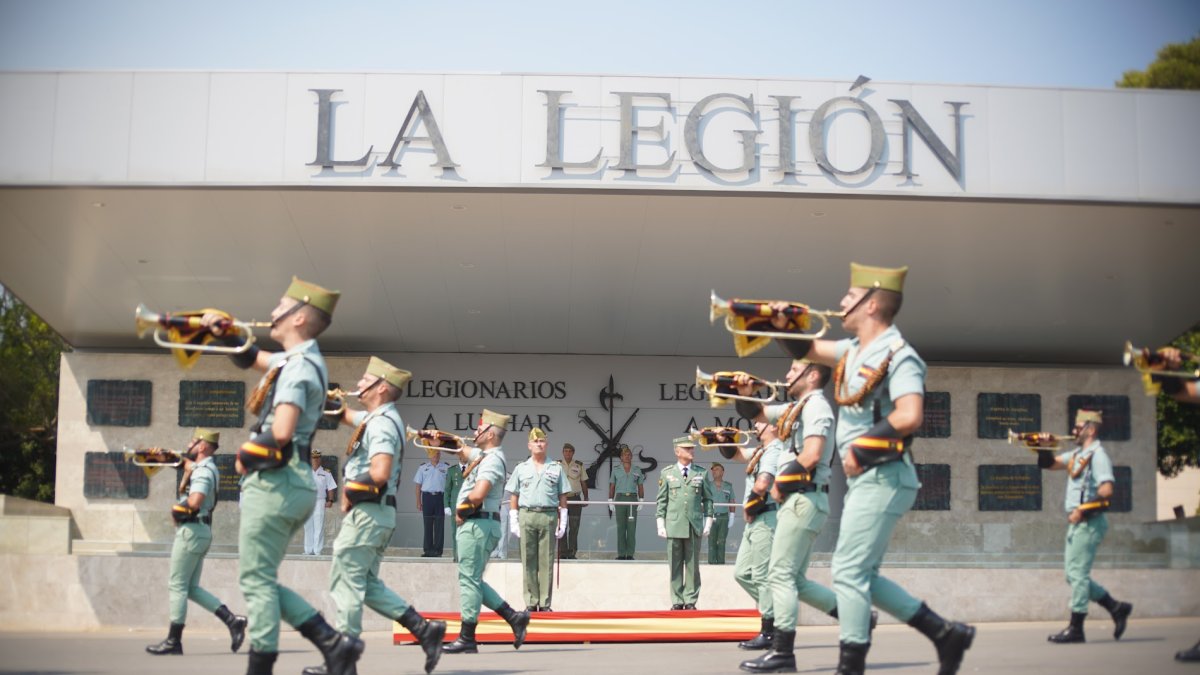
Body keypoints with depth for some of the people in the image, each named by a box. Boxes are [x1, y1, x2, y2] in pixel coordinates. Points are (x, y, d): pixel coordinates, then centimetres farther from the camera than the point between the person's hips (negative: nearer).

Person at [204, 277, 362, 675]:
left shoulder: (298, 367, -14)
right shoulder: (297, 361, 16)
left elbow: (281, 433, -27)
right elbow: (250, 358, 34)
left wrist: (246, 455, -10)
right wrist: (223, 332, 19)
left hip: (274, 483, -10)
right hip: (293, 485, 10)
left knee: (257, 581, -4)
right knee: (262, 580, 12)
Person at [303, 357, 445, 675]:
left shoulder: (381, 424, -15)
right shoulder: (378, 418, 16)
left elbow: (380, 474, -27)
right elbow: (344, 415, 32)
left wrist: (351, 491, -12)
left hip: (367, 513, -10)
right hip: (376, 514, 10)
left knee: (346, 583, -4)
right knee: (367, 584, 14)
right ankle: (424, 629, 8)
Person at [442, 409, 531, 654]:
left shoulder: (493, 460, -14)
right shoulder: (482, 454, 17)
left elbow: (478, 495, -26)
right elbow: (461, 450, 33)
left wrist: (463, 508, -9)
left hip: (478, 525, -10)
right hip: (475, 525, 10)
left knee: (469, 579, -6)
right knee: (473, 580, 13)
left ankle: (467, 639, -2)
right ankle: (514, 618, 12)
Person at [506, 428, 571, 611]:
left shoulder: (556, 468, 12)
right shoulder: (521, 469, 13)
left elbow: (562, 497, 11)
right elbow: (514, 497, 11)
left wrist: (562, 522, 4)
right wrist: (513, 522, 3)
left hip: (549, 516, 0)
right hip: (526, 515, 0)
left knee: (546, 562, -1)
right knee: (528, 561, -1)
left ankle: (545, 603, 3)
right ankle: (531, 602, 4)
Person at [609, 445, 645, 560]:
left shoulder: (637, 470, 10)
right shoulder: (616, 471, 9)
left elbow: (640, 487, 12)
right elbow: (612, 487, 10)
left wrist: (641, 500, 3)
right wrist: (610, 502, 3)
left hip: (632, 498, 0)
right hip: (620, 498, 0)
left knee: (632, 527, -4)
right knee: (621, 527, -2)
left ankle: (630, 554, -2)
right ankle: (621, 554, 0)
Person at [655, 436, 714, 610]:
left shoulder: (701, 473, 9)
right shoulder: (667, 473, 7)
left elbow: (708, 499, 11)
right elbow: (661, 500, 8)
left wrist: (708, 520, 4)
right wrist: (660, 522, 2)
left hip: (695, 526, 0)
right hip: (674, 525, 0)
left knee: (692, 565, 2)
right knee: (675, 565, 2)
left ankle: (690, 600, 9)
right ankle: (677, 601, 8)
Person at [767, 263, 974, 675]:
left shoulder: (897, 355, -14)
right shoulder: (854, 349, 13)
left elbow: (909, 417, -27)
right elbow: (807, 350, 26)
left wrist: (860, 449, -18)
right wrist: (783, 324, 7)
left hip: (882, 478, -9)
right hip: (865, 479, 9)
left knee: (849, 572, -9)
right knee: (862, 576, 11)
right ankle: (946, 633, 16)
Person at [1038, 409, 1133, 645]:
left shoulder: (1098, 455, -11)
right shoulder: (1077, 454, 16)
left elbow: (1106, 490, -21)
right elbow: (1051, 464, 20)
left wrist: (1082, 510, -20)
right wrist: (1044, 448, 2)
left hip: (1089, 522, -9)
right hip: (1077, 523, 9)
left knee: (1077, 573, -8)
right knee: (1075, 574, 11)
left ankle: (1075, 628, -5)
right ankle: (1116, 608, 19)